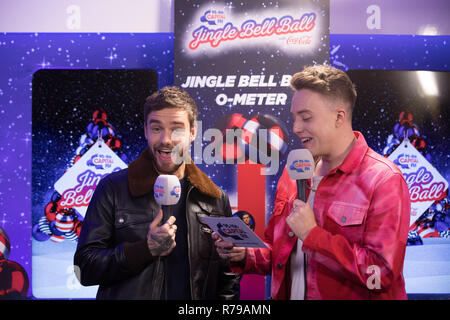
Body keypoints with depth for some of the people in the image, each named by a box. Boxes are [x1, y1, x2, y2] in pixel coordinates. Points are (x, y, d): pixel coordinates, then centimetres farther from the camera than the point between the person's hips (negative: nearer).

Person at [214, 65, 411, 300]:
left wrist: (312, 234, -18)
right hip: (289, 294, 5)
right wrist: (245, 256, -3)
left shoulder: (383, 181, -12)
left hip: (349, 294, -5)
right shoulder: (293, 174, 7)